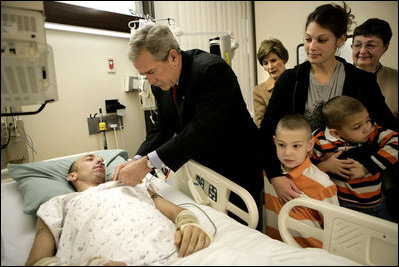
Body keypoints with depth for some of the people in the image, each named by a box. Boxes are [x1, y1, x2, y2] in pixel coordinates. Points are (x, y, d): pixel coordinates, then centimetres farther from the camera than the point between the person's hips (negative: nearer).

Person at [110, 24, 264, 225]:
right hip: (202, 168, 6)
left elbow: (202, 129, -32)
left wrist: (148, 162, -32)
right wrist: (136, 161, -15)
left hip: (237, 168, -6)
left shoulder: (212, 69, -26)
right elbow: (162, 128, 1)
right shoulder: (160, 83, -2)